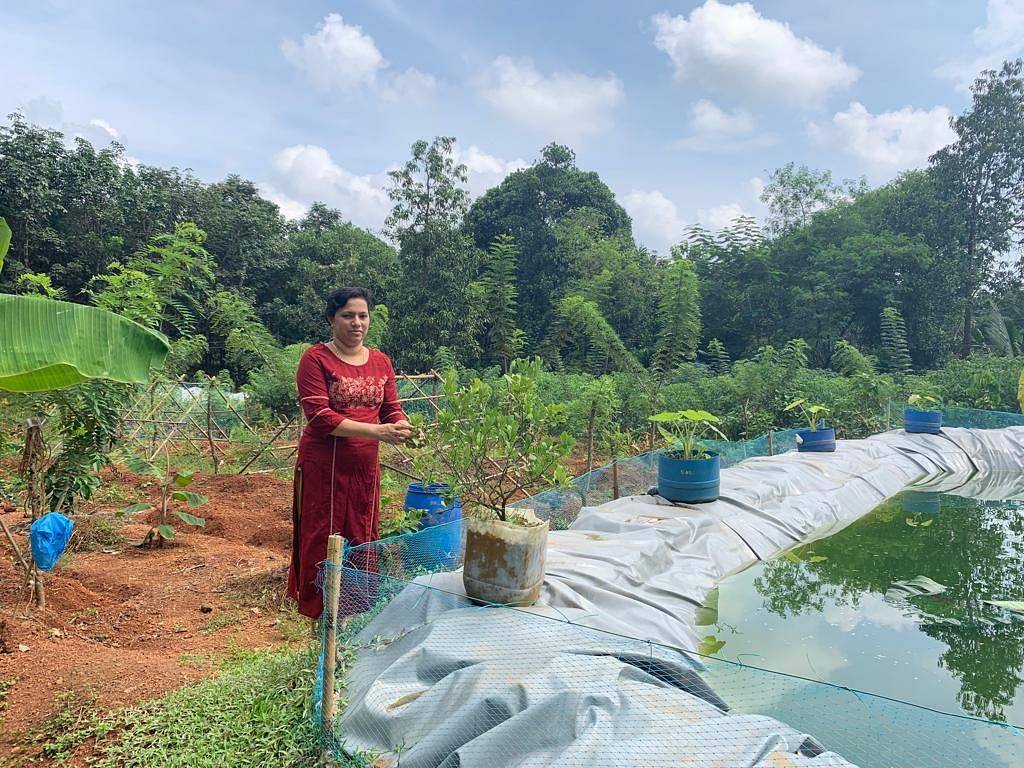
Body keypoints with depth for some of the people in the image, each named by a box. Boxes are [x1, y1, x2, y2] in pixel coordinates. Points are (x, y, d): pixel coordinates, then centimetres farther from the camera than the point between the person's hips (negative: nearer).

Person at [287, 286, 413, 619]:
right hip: (323, 464, -5)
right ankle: (319, 611, 20)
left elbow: (392, 409, 8)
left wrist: (403, 427, -17)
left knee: (362, 535, 14)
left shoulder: (381, 361, 8)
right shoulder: (315, 359, -9)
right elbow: (319, 417, -18)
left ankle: (359, 608, 29)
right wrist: (376, 431, -25)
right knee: (323, 536, 4)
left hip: (365, 465, 5)